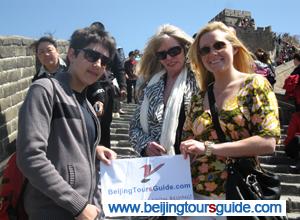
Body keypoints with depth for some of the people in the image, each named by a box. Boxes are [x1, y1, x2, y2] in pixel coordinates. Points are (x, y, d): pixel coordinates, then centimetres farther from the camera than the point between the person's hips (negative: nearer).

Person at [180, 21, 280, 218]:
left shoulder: (255, 84, -5)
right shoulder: (199, 99, 6)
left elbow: (268, 142, -15)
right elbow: (187, 149, 9)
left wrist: (208, 147, -19)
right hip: (197, 194, 4)